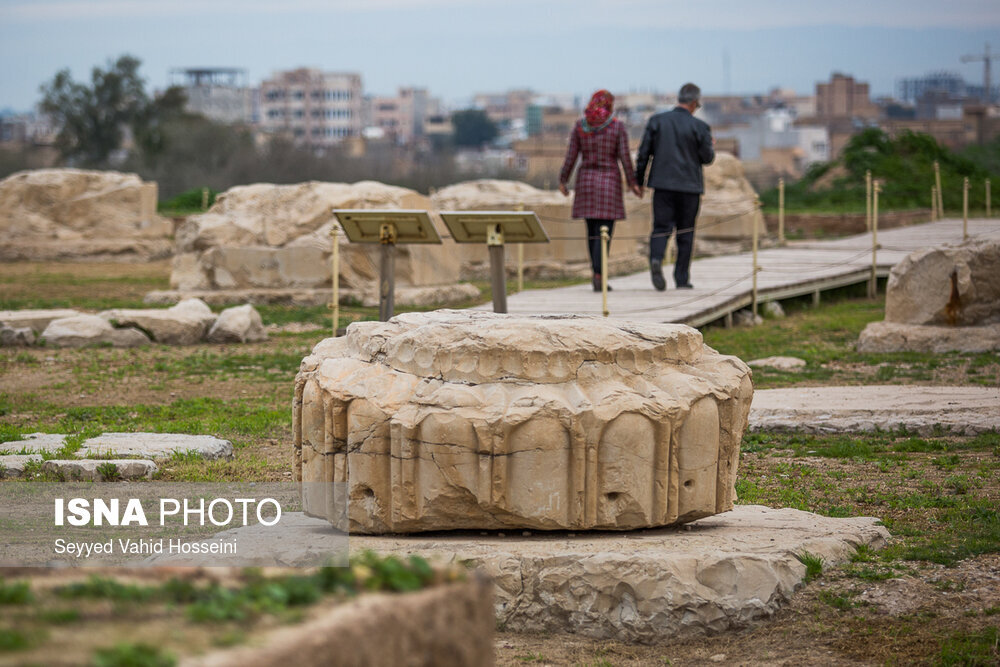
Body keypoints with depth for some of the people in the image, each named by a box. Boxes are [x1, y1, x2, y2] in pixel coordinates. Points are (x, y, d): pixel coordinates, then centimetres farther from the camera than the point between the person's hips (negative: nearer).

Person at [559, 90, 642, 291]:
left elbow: (571, 156, -1)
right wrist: (632, 182, -1)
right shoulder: (618, 126, -6)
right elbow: (624, 157, -9)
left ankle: (598, 273, 17)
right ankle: (597, 277, -14)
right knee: (604, 231, -3)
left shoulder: (580, 125, 1)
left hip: (586, 180, 3)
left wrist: (563, 180, 6)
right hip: (609, 181, -3)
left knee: (592, 229, 14)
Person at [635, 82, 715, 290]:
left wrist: (639, 180, 10)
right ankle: (682, 277, 12)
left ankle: (656, 259, -27)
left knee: (661, 227, 2)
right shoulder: (699, 127, -7)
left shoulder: (656, 121, 0)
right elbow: (707, 157, -3)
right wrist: (711, 147, 20)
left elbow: (644, 153, 1)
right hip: (689, 186, -1)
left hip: (662, 185, 1)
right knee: (685, 232, 10)